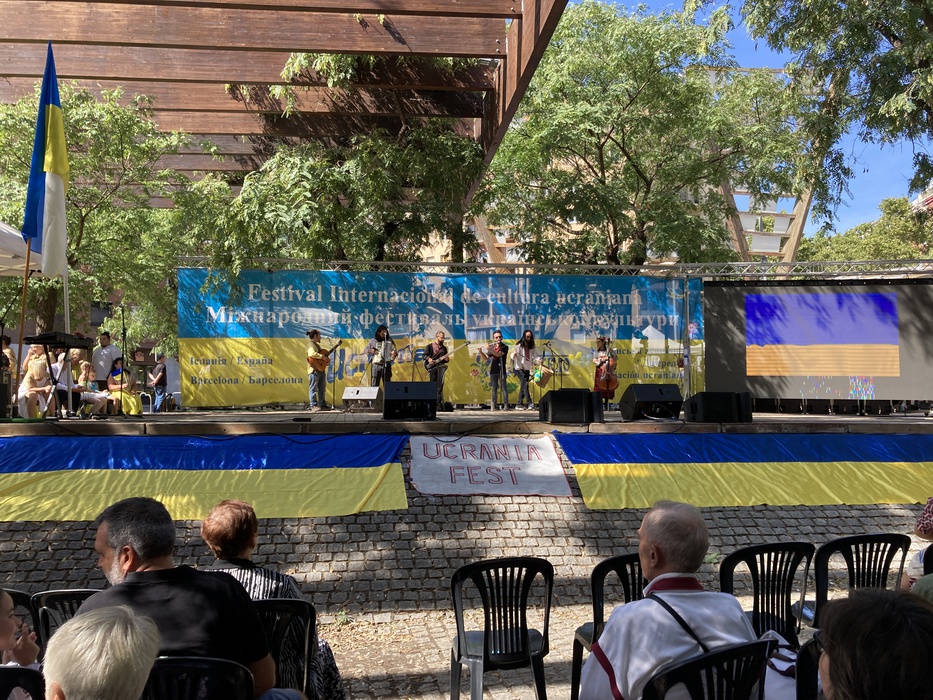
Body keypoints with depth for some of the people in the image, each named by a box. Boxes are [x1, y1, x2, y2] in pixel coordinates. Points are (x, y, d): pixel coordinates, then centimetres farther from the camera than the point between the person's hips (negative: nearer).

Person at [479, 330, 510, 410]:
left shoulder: (504, 347, -2)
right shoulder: (492, 347, 13)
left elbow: (498, 354, -20)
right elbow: (486, 358, 11)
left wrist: (489, 349, -29)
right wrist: (481, 352, -5)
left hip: (502, 370, -4)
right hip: (493, 371, 4)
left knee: (504, 388, -6)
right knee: (494, 389, 4)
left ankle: (506, 405, -7)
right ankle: (494, 405, 5)